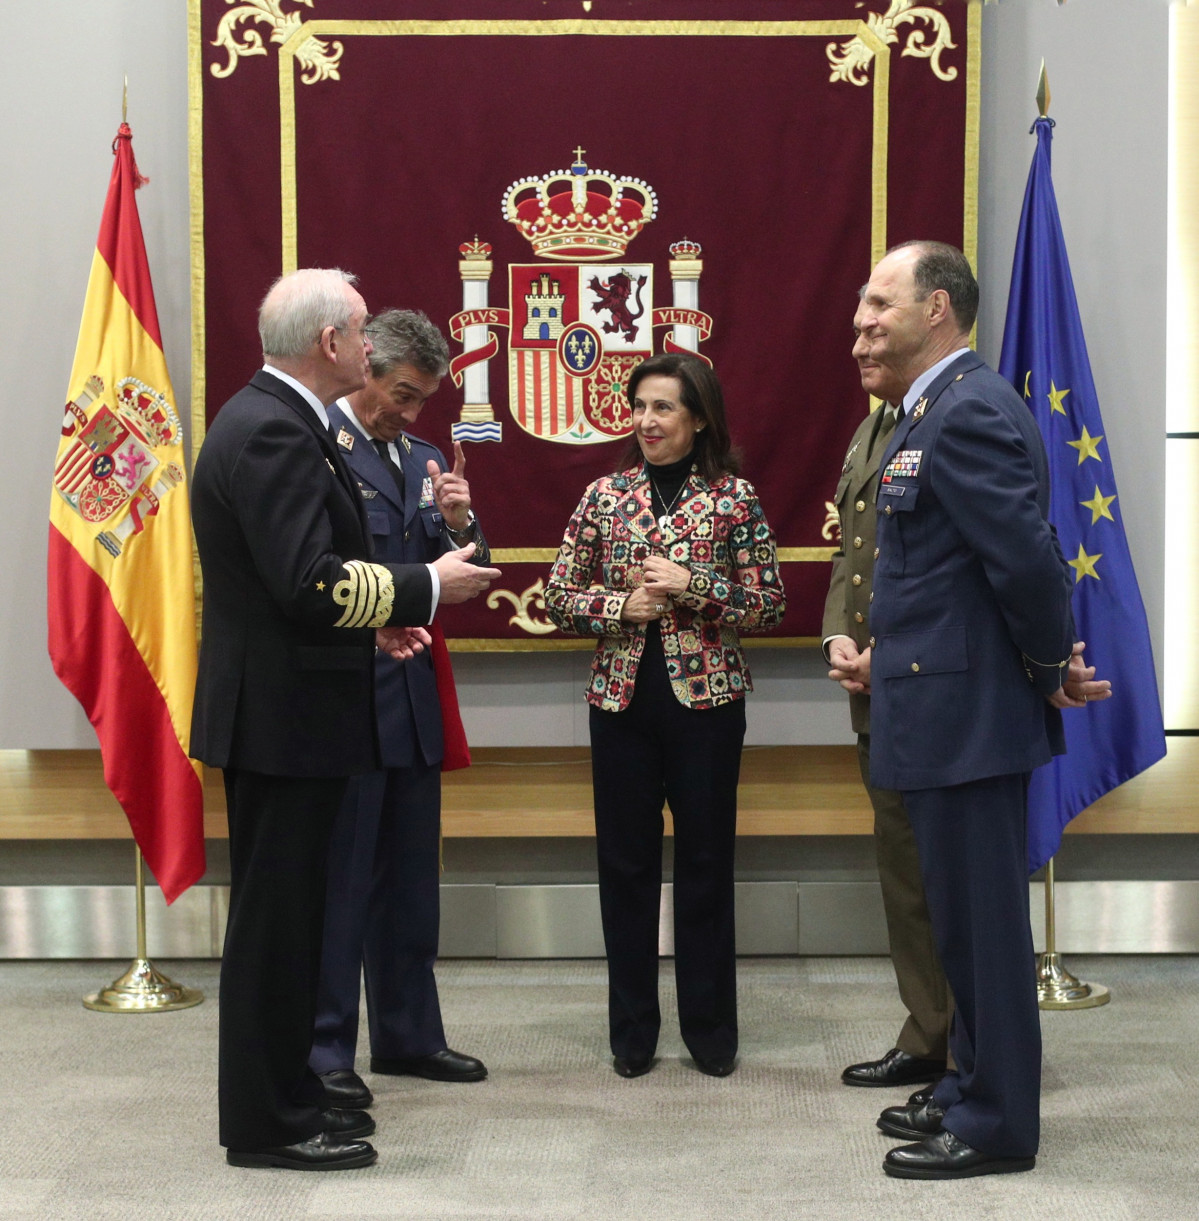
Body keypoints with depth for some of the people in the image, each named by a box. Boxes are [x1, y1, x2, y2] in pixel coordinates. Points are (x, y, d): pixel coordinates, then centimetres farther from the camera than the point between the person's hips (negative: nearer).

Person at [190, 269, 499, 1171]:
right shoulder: (272, 432, -19)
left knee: (283, 912, 17)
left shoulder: (277, 421, 14)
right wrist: (427, 588, -15)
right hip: (280, 714, -11)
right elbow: (309, 583, -26)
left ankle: (283, 1093, 27)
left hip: (283, 712, 11)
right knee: (276, 916, -2)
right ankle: (269, 1123, 6)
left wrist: (373, 617, 11)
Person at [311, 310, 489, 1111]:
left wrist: (459, 524, -7)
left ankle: (407, 1035, 26)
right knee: (338, 881, 0)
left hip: (411, 698, 8)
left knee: (411, 879, 15)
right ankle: (322, 1052, 9)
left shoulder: (422, 458, 13)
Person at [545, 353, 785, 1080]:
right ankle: (632, 1029, 19)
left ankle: (711, 1028, 18)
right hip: (621, 700, 2)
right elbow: (560, 598, 6)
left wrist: (691, 586, -15)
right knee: (626, 863, 7)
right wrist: (624, 605, -11)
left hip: (706, 699, -2)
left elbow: (770, 604, -2)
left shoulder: (735, 498, 0)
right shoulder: (604, 497, 5)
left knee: (707, 863, 5)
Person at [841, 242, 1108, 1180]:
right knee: (967, 915, 18)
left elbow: (1027, 553, -23)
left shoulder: (969, 412, -18)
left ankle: (998, 1124, 10)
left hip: (970, 710, -10)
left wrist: (1052, 668, -11)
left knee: (980, 918, 0)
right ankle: (974, 1090, 30)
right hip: (949, 703, 10)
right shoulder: (936, 409, 13)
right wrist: (890, 654, 16)